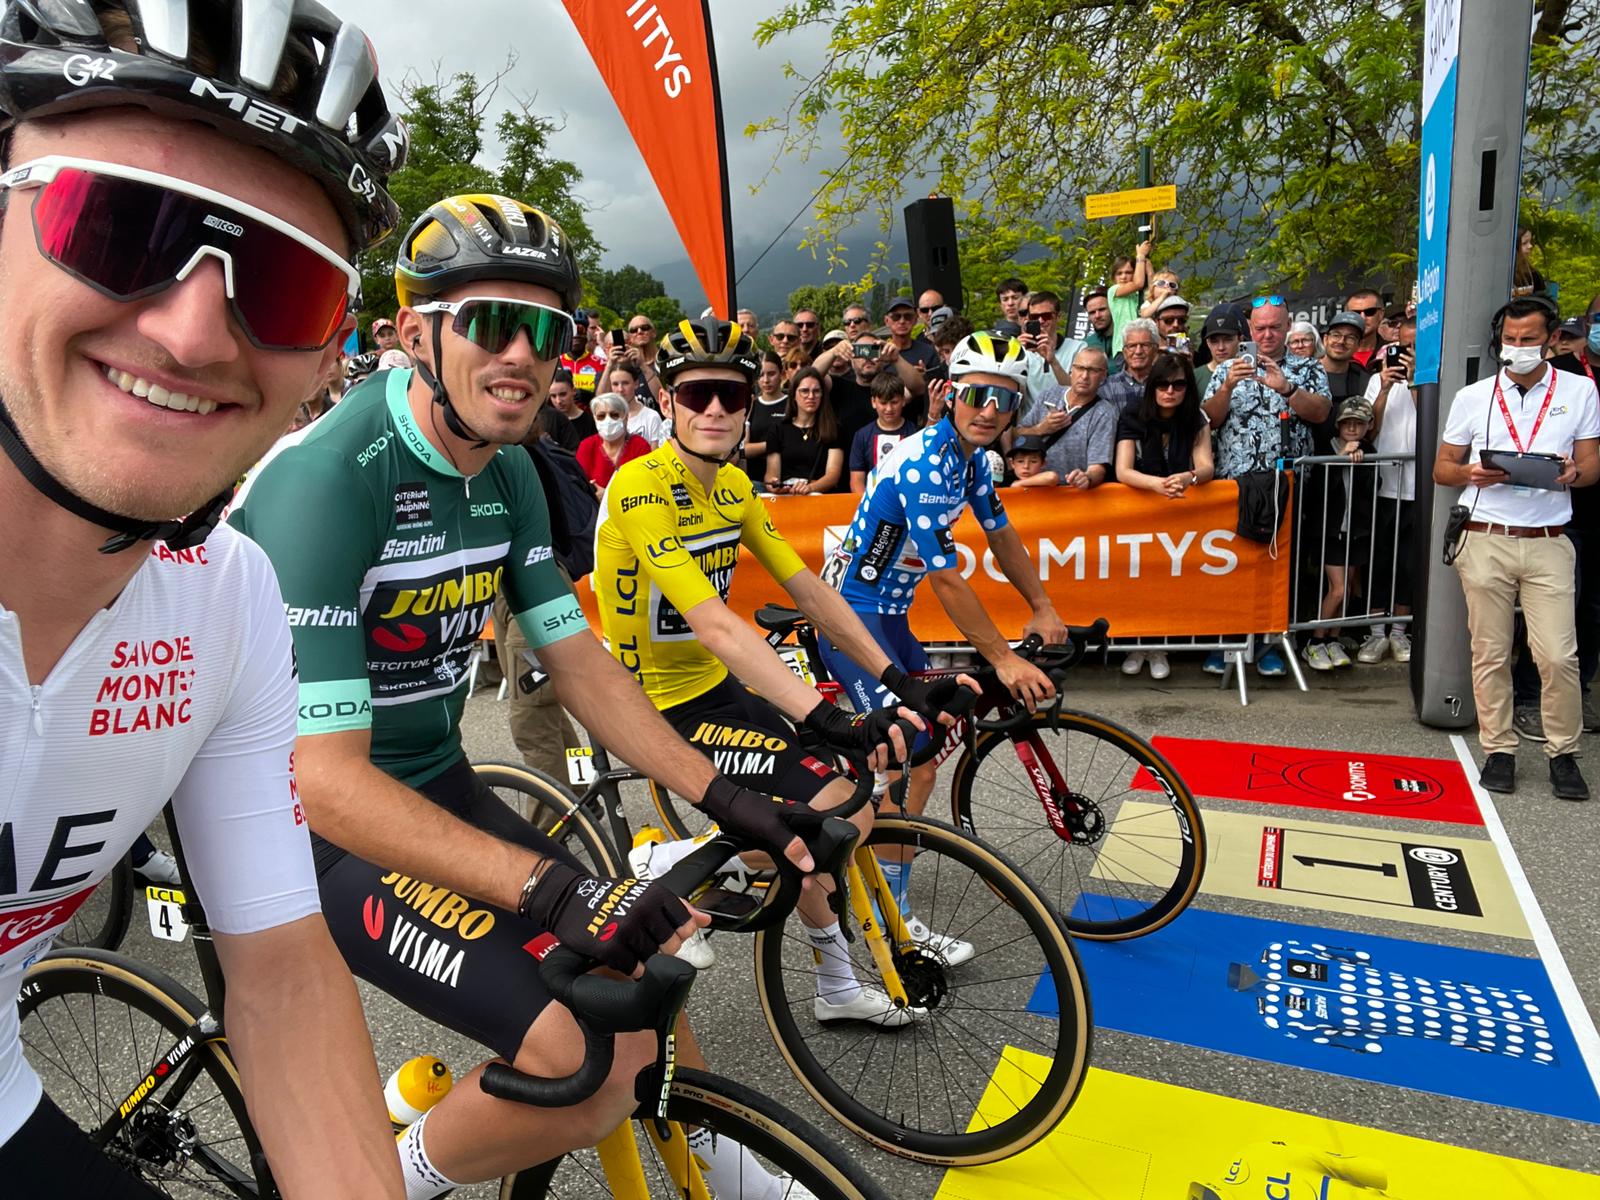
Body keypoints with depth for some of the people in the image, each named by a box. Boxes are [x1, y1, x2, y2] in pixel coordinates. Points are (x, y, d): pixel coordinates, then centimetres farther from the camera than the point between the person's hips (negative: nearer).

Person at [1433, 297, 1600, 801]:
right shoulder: (1472, 397, 9)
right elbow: (1442, 469, 11)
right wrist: (1472, 473, -11)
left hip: (1548, 543, 0)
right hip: (1485, 541, 1)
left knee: (1558, 655, -5)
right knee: (1490, 653, 4)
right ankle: (1498, 749, 16)